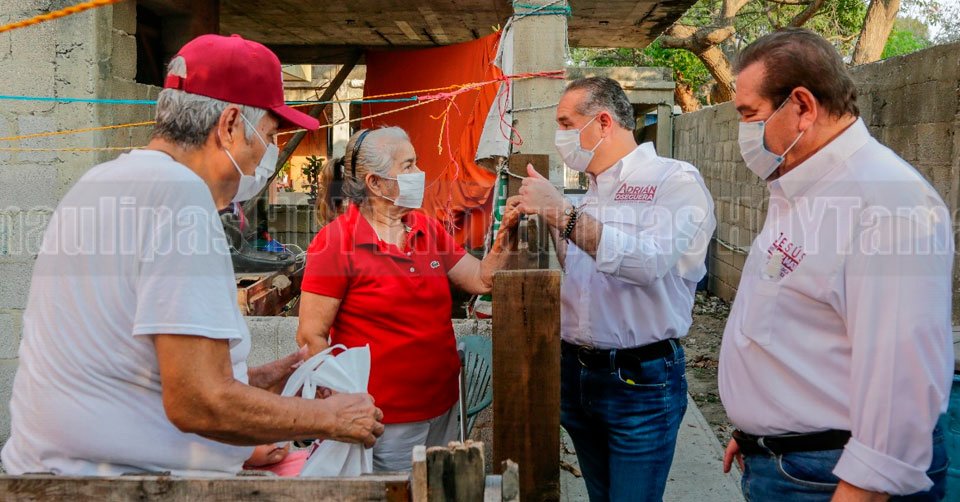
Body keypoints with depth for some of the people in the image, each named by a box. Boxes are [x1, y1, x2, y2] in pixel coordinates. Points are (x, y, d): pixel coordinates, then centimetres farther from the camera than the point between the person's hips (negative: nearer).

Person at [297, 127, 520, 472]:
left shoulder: (429, 229, 6)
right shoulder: (336, 241, -14)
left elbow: (481, 279, 8)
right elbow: (311, 337, -14)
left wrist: (507, 235, -8)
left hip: (443, 408, 7)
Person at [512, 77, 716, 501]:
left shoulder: (675, 180, -9)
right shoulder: (587, 195, 12)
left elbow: (649, 260, -27)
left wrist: (561, 213, -25)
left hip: (640, 381, -6)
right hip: (575, 371, 7)